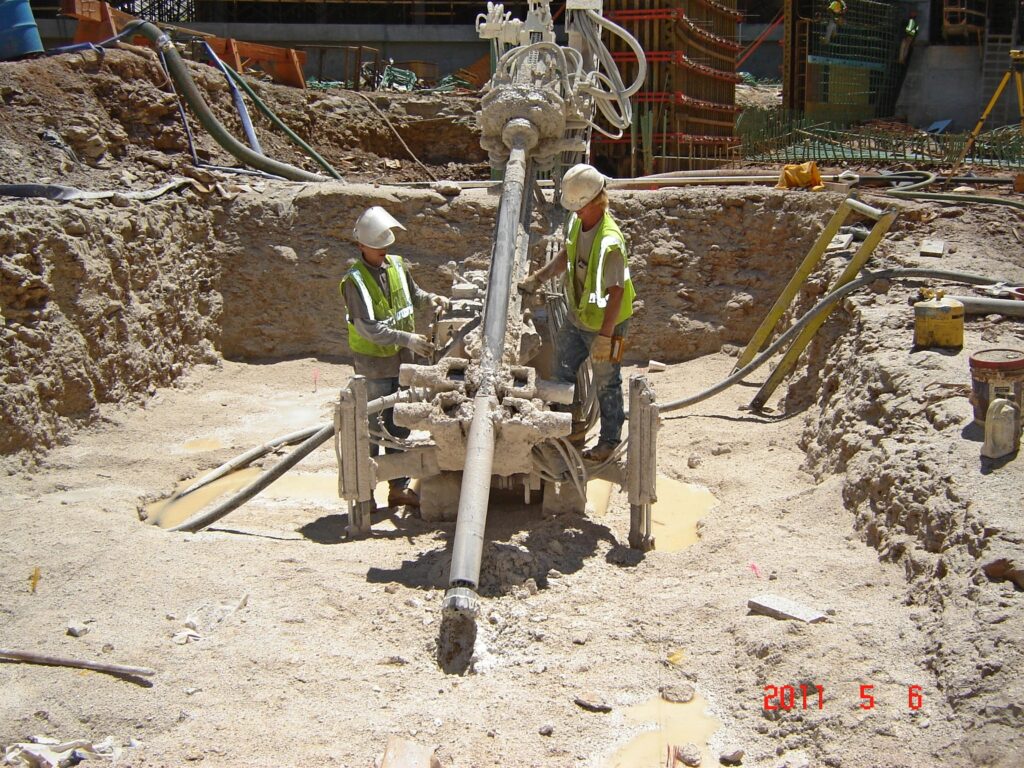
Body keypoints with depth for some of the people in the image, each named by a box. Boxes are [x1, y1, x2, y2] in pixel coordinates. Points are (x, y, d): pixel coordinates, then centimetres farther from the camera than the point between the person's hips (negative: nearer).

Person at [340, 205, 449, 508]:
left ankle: (399, 488, 25)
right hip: (373, 364, -6)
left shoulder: (396, 265, 1)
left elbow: (412, 294, 21)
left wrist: (430, 299, 0)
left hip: (401, 360, 6)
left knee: (399, 426, 13)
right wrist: (408, 339, -30)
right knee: (370, 427, 1)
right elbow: (368, 328, -25)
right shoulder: (354, 280, -18)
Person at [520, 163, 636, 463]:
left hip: (605, 324, -8)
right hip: (577, 317, 8)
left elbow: (616, 292, -29)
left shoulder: (610, 242, -31)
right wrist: (539, 277, 8)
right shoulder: (577, 221, -6)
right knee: (563, 371, 21)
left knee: (606, 383, 9)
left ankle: (610, 438, 28)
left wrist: (605, 337, -29)